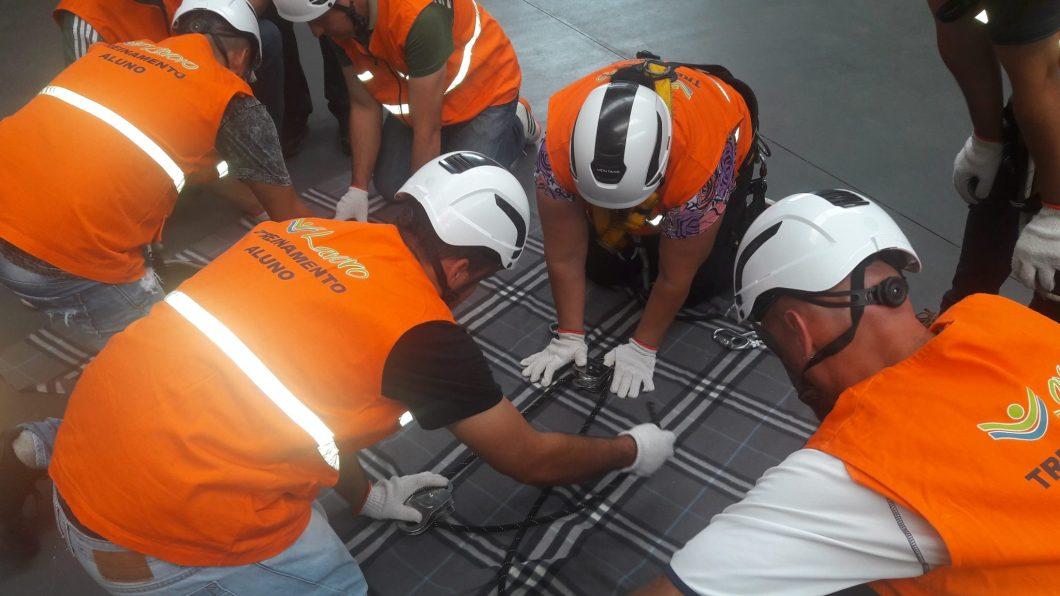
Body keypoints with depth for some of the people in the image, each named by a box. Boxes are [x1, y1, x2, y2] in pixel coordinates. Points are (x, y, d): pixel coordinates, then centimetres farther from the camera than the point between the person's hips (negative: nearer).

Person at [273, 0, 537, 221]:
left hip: (485, 91, -6)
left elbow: (427, 130, -35)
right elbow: (364, 106, -11)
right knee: (390, 187, 1)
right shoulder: (338, 21, -19)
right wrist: (358, 189, -16)